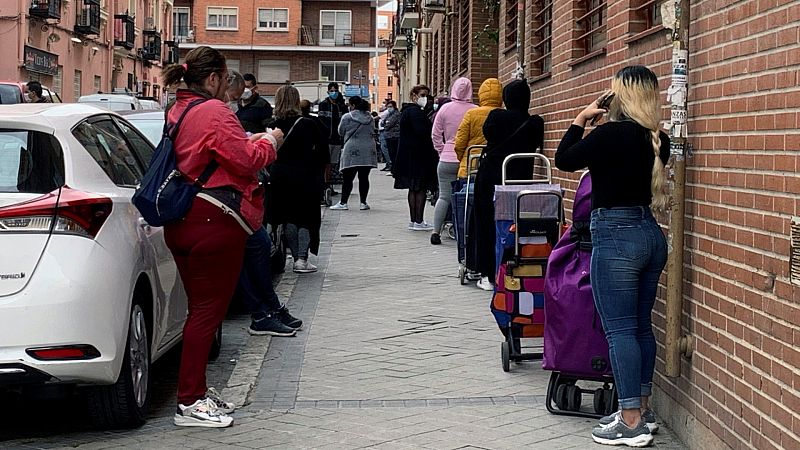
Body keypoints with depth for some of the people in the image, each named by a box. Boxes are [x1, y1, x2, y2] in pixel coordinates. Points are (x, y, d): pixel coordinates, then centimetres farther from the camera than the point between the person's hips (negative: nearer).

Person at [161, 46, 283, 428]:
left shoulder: (178, 110, 15)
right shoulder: (214, 111, -14)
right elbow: (245, 160, -15)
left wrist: (248, 141, 15)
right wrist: (268, 142, 2)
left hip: (182, 221, 10)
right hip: (213, 221, -10)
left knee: (202, 307, 17)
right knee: (208, 310, -4)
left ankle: (196, 390, 23)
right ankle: (190, 403, -1)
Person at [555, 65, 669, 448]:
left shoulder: (612, 133, -15)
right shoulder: (657, 139, 7)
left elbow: (564, 160, -5)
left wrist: (581, 120, 7)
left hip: (616, 235, -8)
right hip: (651, 233, 8)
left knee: (620, 330, -4)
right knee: (641, 326, 15)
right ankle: (641, 410, 23)